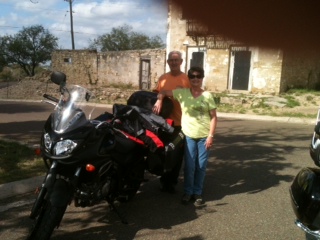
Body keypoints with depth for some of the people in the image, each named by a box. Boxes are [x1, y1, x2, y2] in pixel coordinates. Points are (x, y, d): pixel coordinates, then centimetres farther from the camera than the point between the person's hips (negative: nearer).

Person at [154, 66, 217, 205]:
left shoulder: (207, 96, 0)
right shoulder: (182, 93, 1)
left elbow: (214, 117, 0)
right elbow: (163, 93, 7)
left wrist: (211, 135, -7)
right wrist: (159, 100, -15)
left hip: (204, 136, 0)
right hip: (189, 136, 0)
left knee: (201, 166, 7)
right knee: (189, 166, 4)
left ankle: (198, 192, 22)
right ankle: (188, 192, 20)